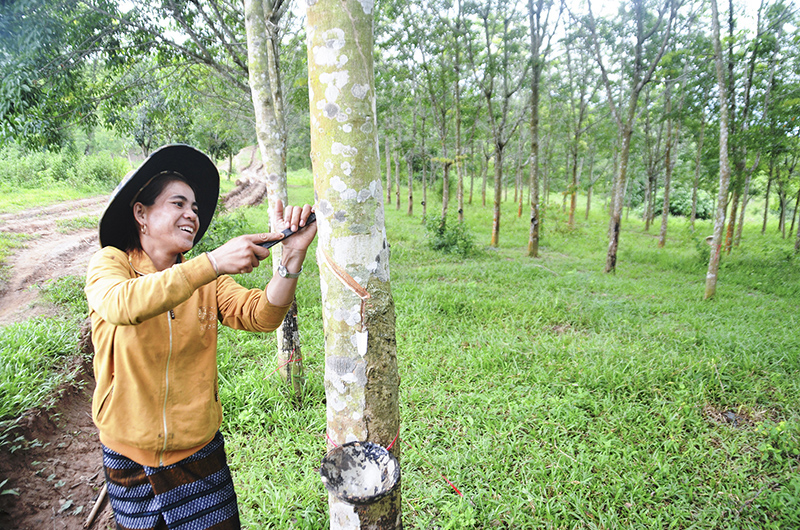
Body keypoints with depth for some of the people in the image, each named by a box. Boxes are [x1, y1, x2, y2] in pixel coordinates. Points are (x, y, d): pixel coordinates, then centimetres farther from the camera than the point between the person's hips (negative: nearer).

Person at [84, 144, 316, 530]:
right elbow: (121, 305, -33)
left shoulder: (209, 280, -2)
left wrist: (292, 255, -34)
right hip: (128, 457, -1)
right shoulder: (110, 263, -10)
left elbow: (261, 315, -18)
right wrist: (214, 262, -41)